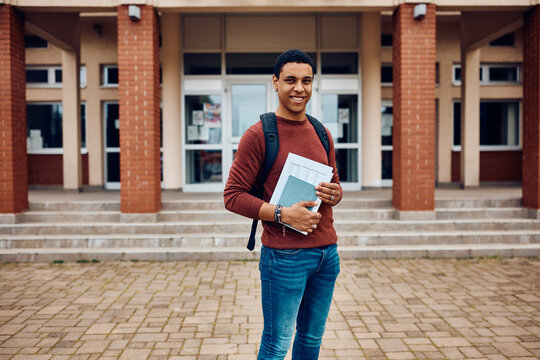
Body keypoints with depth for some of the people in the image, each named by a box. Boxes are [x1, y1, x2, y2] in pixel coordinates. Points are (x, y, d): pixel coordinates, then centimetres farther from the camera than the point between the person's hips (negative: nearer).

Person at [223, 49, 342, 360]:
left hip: (328, 252, 6)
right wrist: (282, 213, -21)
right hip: (284, 255, -6)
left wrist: (334, 194, -3)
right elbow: (233, 196, -10)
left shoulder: (322, 134, 11)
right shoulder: (259, 134, -8)